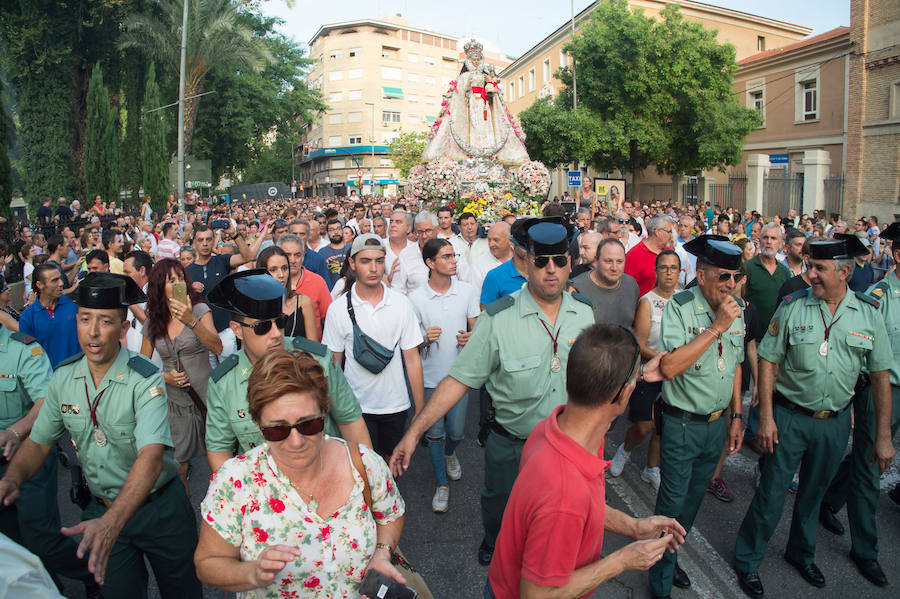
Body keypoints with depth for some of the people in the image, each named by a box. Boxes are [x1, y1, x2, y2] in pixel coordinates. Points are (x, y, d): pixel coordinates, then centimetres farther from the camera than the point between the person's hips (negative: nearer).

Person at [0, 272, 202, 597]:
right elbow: (38, 441, 3)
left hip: (159, 509, -4)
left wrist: (112, 522, -48)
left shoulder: (147, 381, -25)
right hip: (101, 510, 4)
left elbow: (151, 455, -36)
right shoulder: (63, 378, -6)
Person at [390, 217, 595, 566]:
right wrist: (415, 431, -25)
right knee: (498, 508, 22)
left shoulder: (585, 312, -7)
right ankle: (493, 541, 54)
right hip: (509, 445, -2)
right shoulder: (498, 318, -20)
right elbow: (460, 379, -20)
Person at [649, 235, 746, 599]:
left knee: (693, 497, 20)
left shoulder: (736, 309, 2)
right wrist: (717, 327, -27)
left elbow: (735, 365, 14)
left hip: (718, 422, 6)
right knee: (673, 503, 5)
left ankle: (670, 557, 43)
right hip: (682, 425, -6)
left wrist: (736, 416, 16)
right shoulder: (680, 307, -18)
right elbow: (668, 367, -30)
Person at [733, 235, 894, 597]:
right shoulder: (792, 306, -10)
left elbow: (880, 376, 1)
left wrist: (883, 436, 0)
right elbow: (768, 362, -7)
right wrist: (766, 417, -11)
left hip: (836, 421, 3)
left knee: (814, 492, 20)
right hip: (790, 417, -2)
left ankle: (801, 553, 43)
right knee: (771, 493, 4)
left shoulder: (868, 313, -3)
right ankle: (747, 560, 23)